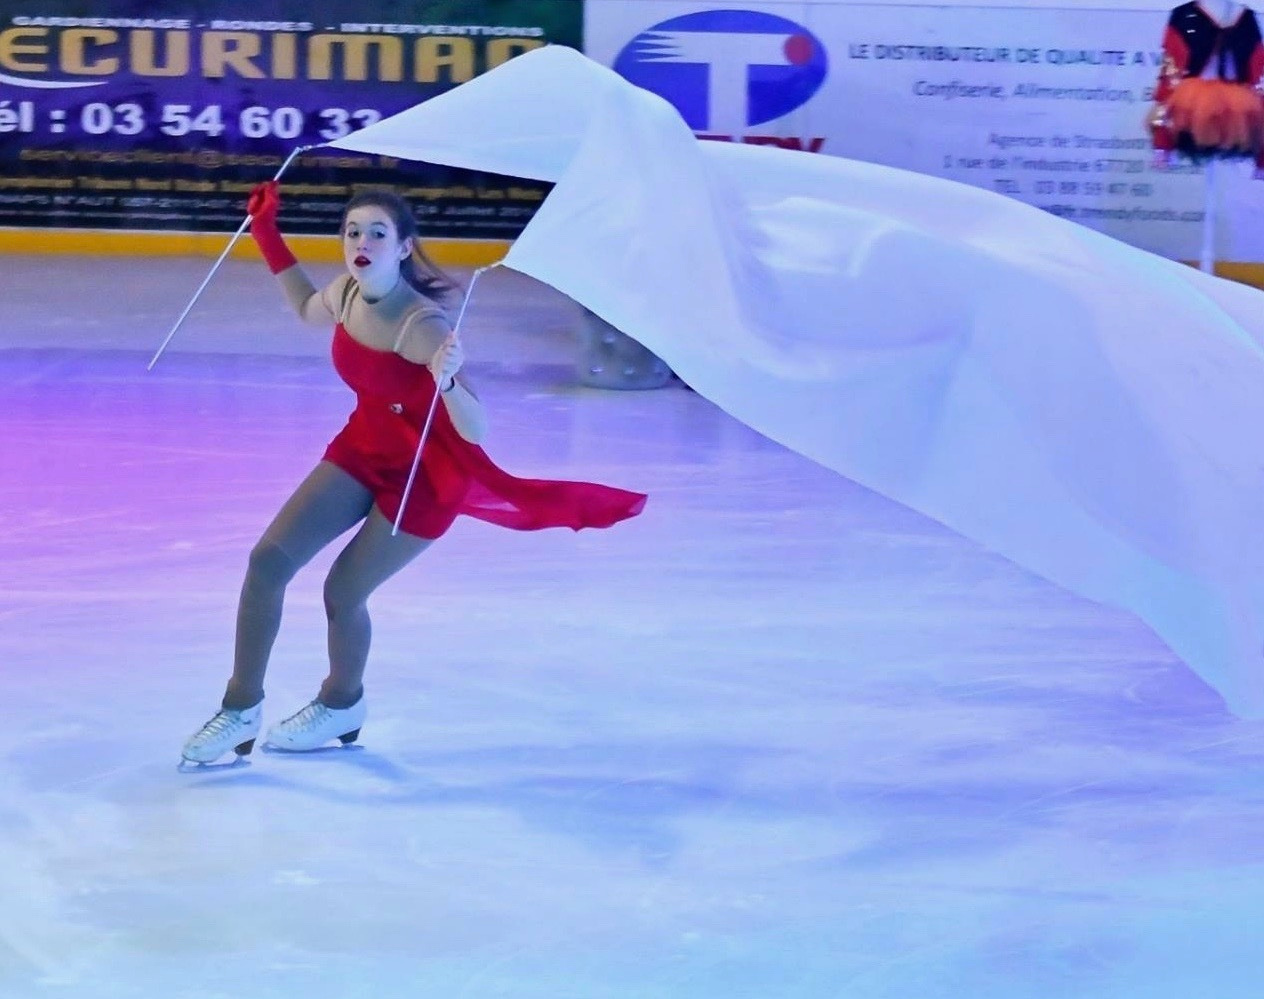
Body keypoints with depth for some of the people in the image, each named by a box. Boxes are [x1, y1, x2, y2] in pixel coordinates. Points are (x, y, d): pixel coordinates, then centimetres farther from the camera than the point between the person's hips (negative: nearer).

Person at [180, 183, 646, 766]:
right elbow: (307, 309, 18)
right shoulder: (346, 293, -10)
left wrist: (448, 382, -56)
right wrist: (266, 234, 12)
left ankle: (341, 705, 31)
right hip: (365, 449, 7)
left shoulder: (422, 325, -32)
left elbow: (475, 432, -36)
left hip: (426, 470, -7)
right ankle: (242, 708, 10)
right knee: (268, 560, -3)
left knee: (342, 591, 0)